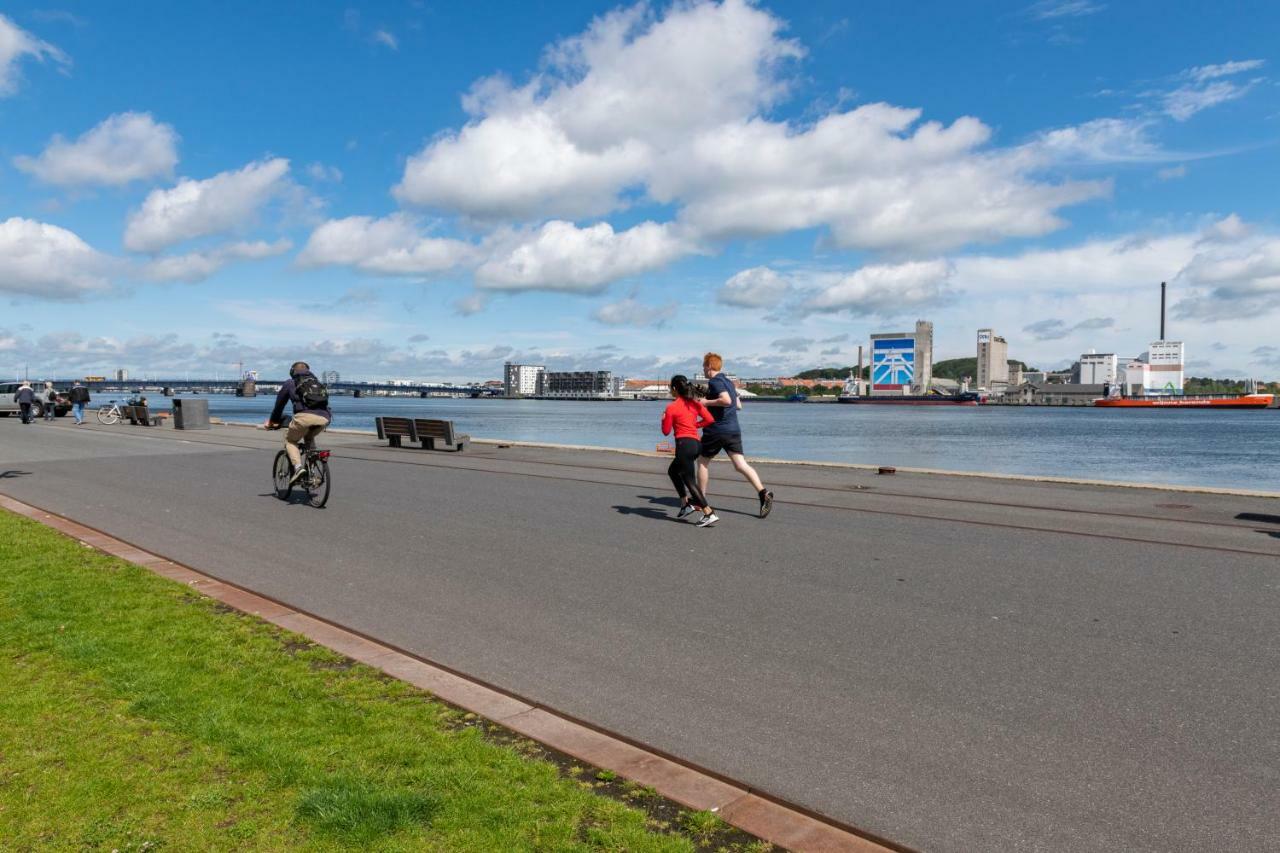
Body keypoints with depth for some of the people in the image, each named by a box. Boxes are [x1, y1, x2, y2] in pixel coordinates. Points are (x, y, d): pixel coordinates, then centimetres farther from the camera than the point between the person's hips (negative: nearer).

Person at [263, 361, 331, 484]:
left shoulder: (290, 383, 24)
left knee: (290, 440, 20)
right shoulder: (316, 382, 35)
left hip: (305, 415, -4)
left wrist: (272, 422, 48)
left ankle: (298, 467, -4)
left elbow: (279, 404, 32)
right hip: (324, 418, 4)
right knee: (309, 438, 33)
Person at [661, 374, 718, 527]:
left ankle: (709, 514, -13)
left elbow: (666, 431, 0)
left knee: (690, 481, -5)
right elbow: (710, 420, 4)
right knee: (672, 471, 26)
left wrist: (663, 419, 18)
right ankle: (686, 503, 20)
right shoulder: (695, 404, 12)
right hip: (696, 444, 8)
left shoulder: (671, 407, -5)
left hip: (684, 444, -8)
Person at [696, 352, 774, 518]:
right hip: (734, 430, 7)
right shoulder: (728, 382, 17)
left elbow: (726, 400, -26)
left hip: (716, 430, -7)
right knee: (740, 464, -2)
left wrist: (707, 402, -14)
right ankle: (763, 493, -20)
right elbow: (738, 404, 23)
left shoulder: (714, 382, -10)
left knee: (702, 461, 12)